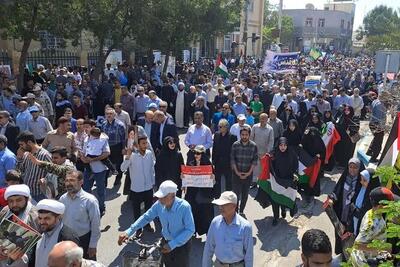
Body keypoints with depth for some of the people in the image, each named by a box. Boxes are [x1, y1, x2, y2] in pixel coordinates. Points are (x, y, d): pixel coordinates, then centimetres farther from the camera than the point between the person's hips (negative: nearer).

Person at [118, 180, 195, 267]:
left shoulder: (184, 206, -31)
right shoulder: (159, 204, -17)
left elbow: (190, 230, -26)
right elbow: (146, 217, -3)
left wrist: (172, 244, -28)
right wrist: (129, 231, -10)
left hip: (182, 244, -5)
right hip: (167, 242, 5)